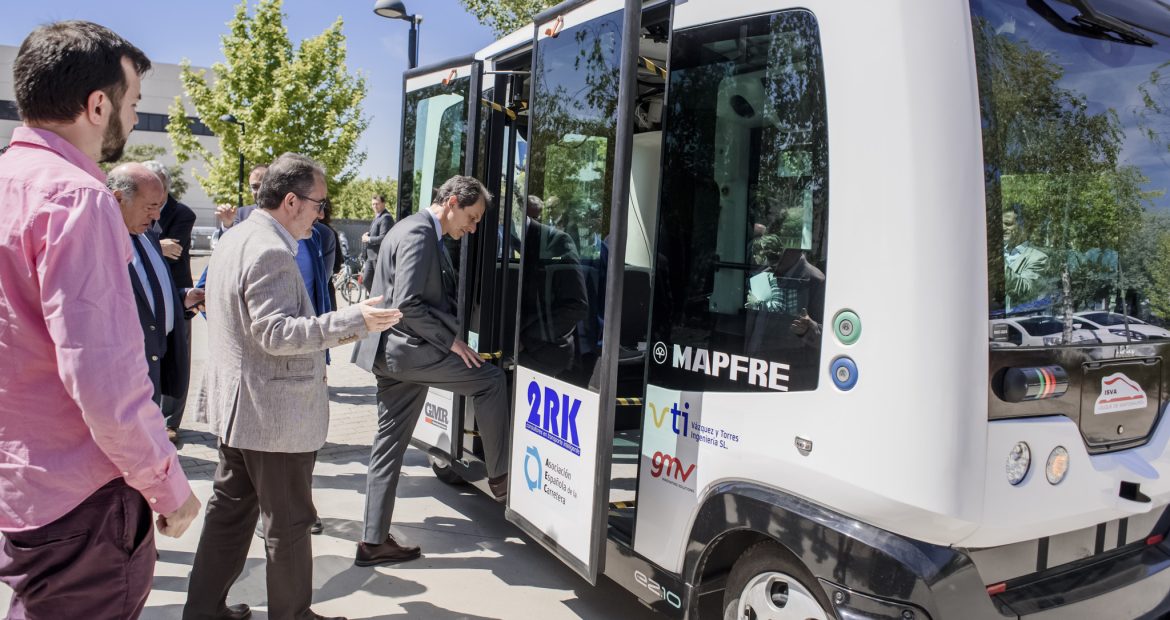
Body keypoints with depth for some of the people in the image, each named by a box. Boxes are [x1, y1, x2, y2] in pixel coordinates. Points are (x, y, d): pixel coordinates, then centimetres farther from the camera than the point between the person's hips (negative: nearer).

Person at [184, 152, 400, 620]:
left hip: (237, 407, 10)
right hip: (275, 415, -10)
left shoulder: (235, 240, 12)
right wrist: (353, 320, -28)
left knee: (230, 509, 19)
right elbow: (276, 334, -26)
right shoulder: (271, 252, -22)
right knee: (289, 524, 5)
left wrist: (328, 330, 19)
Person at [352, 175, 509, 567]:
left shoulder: (420, 231, 19)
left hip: (393, 355, 10)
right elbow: (406, 304, -23)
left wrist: (450, 337, 16)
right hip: (407, 348, -10)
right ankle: (500, 475, 7)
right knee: (489, 379, -3)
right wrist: (451, 341, -15)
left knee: (390, 443, 11)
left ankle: (374, 541, 18)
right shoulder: (418, 234, -14)